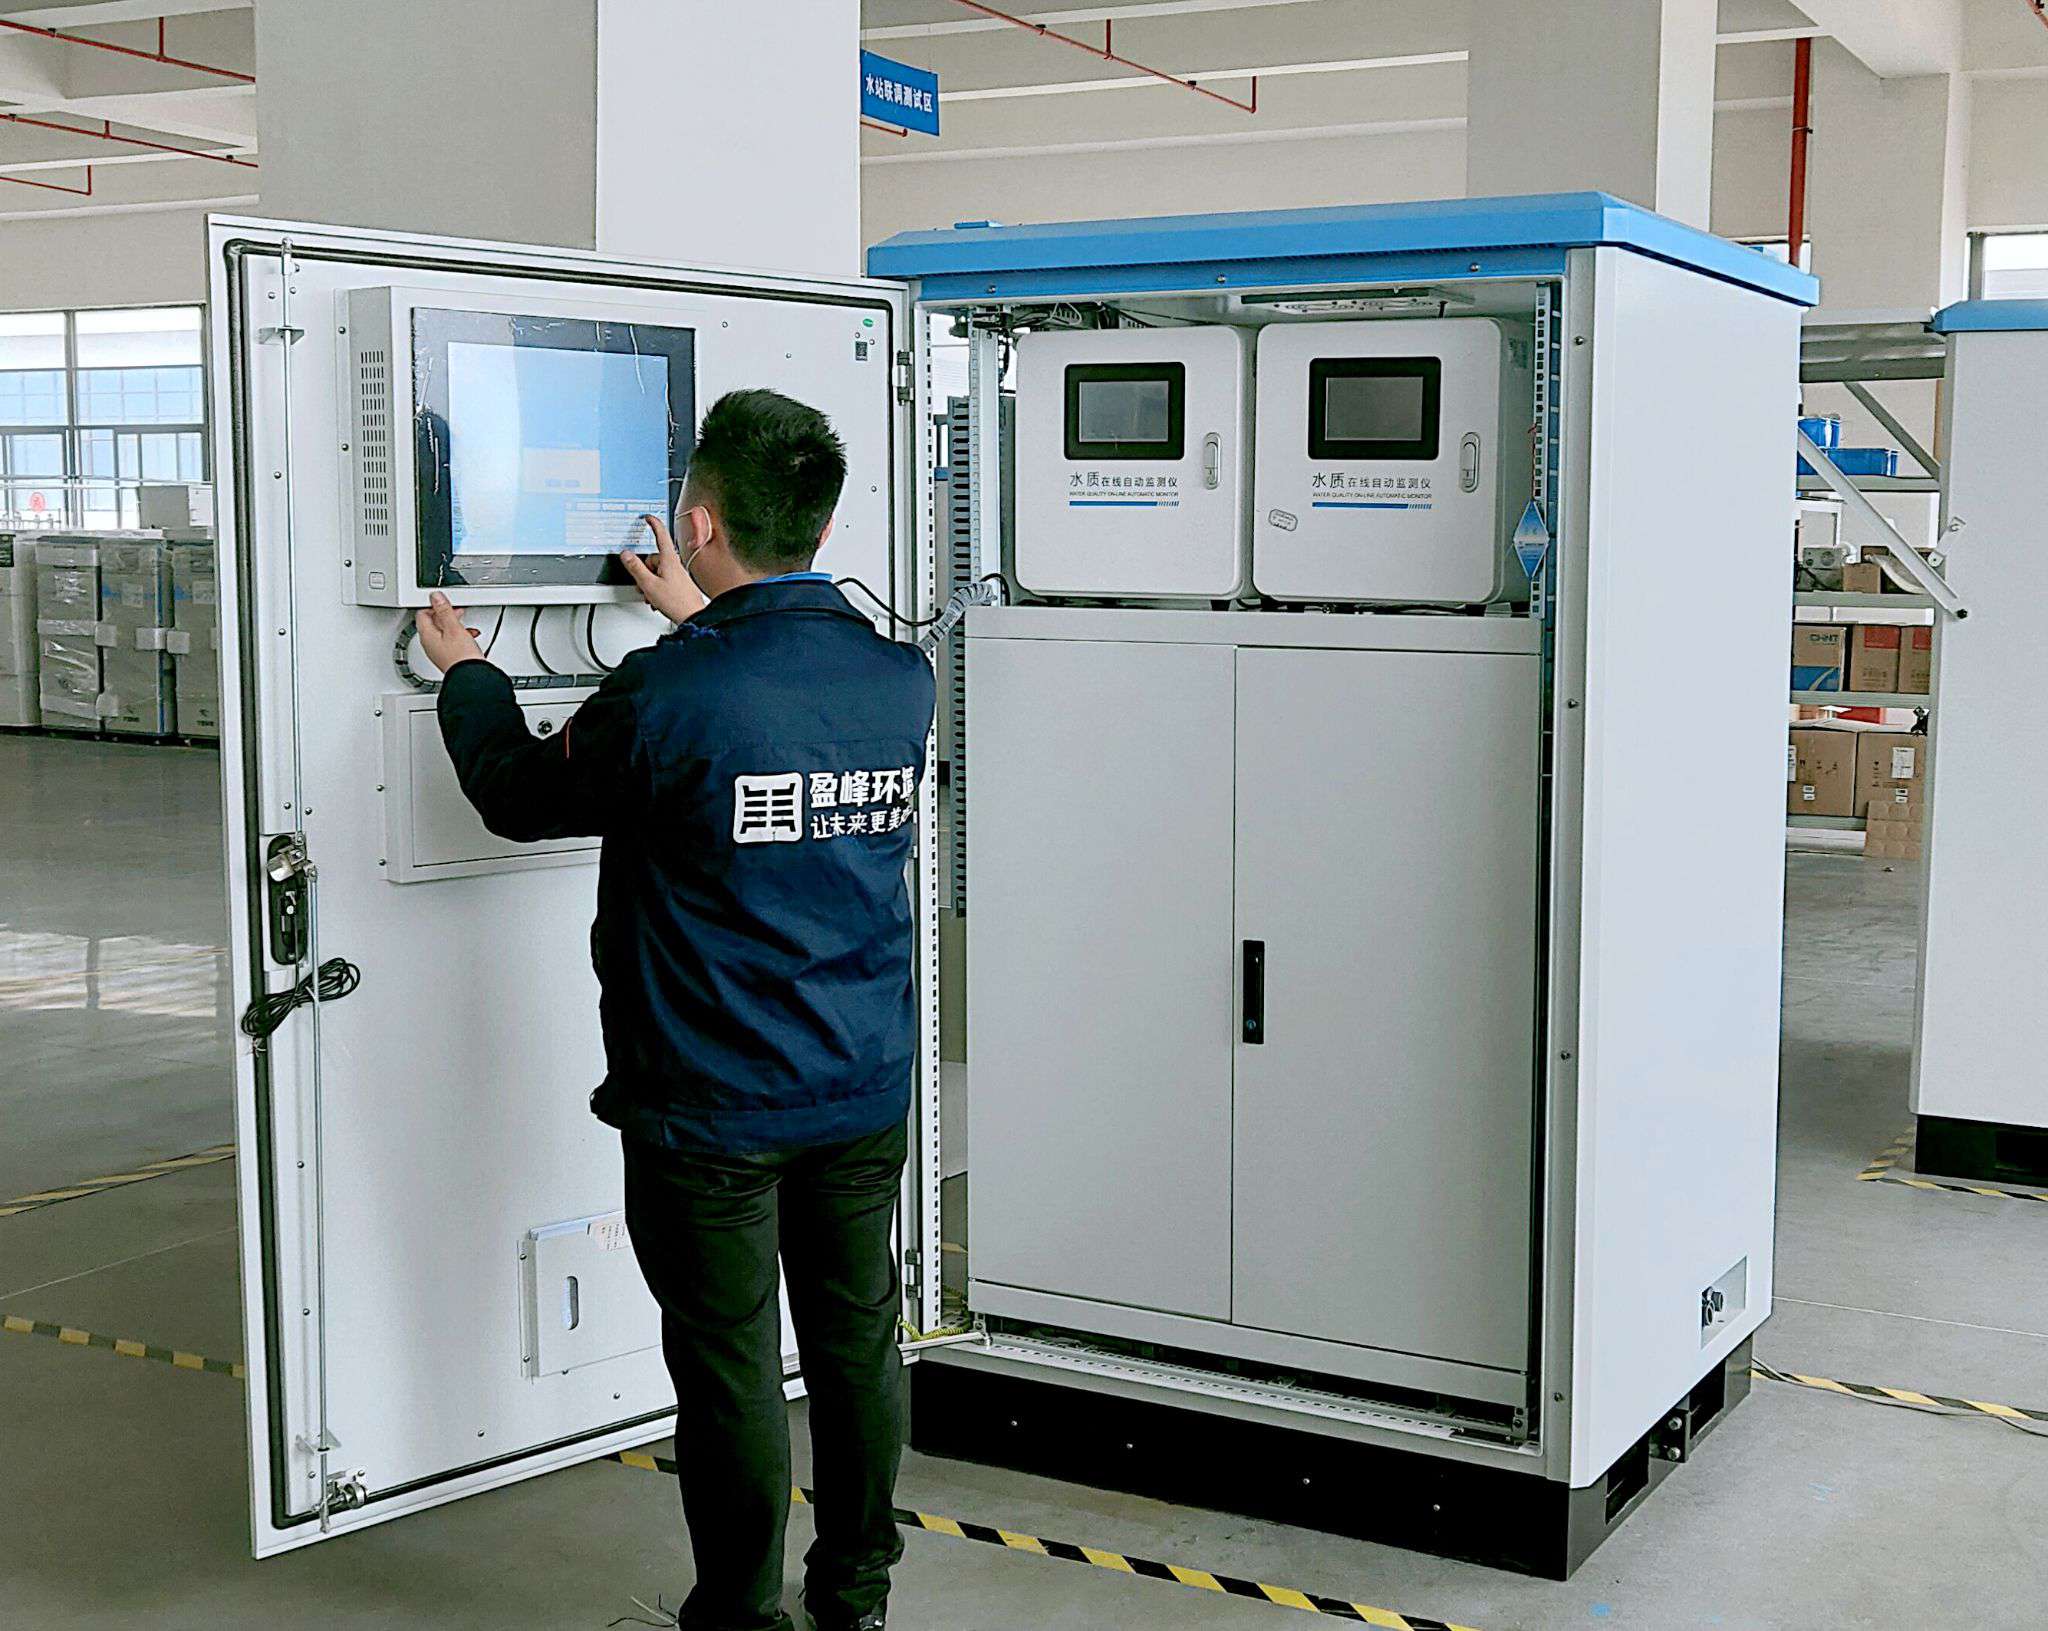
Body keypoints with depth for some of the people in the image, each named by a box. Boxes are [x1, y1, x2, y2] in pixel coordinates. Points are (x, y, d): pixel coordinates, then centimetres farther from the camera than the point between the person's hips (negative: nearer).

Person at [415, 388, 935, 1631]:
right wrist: (703, 625, 31)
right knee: (858, 1342, 17)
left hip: (710, 1110, -5)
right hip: (866, 1096, 5)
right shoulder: (903, 679, -3)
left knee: (729, 1367, 9)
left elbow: (522, 795, -2)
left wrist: (468, 675, 16)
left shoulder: (667, 696, -20)